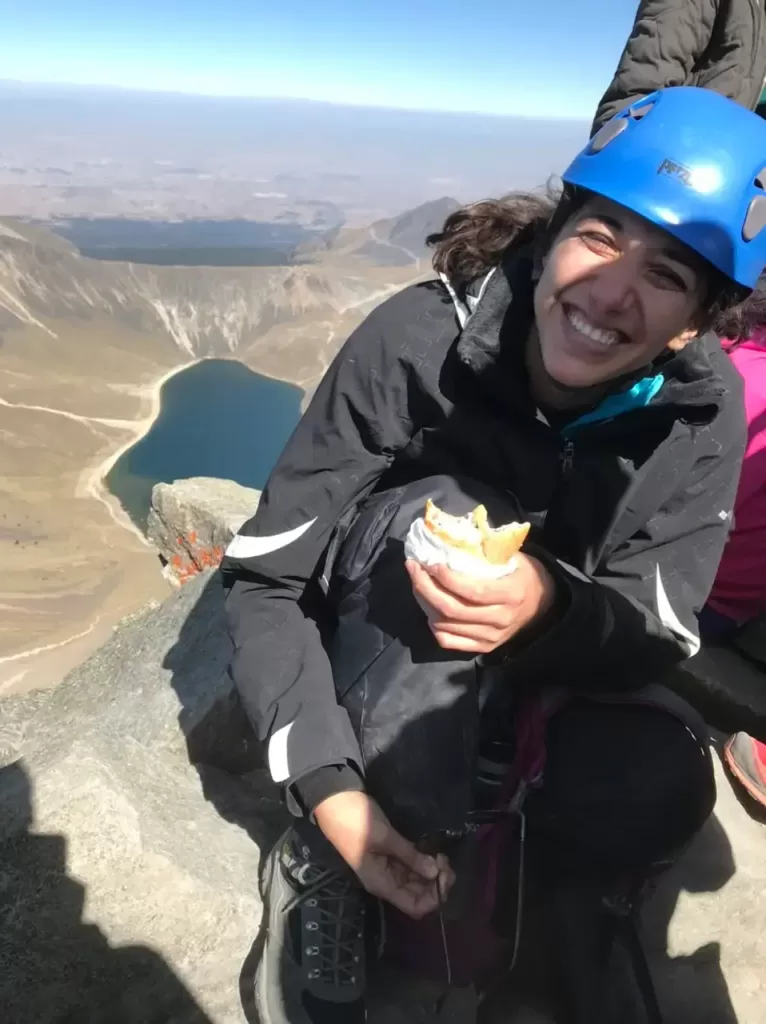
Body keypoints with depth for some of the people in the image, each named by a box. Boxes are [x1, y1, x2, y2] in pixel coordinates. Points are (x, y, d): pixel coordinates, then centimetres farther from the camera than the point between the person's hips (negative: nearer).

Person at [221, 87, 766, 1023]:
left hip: (557, 658, 2)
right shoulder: (418, 341, -26)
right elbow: (264, 576, -23)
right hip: (383, 643, -1)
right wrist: (328, 788, -33)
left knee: (663, 780, -29)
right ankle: (326, 868, -15)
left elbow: (658, 636, -19)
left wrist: (549, 607, -42)